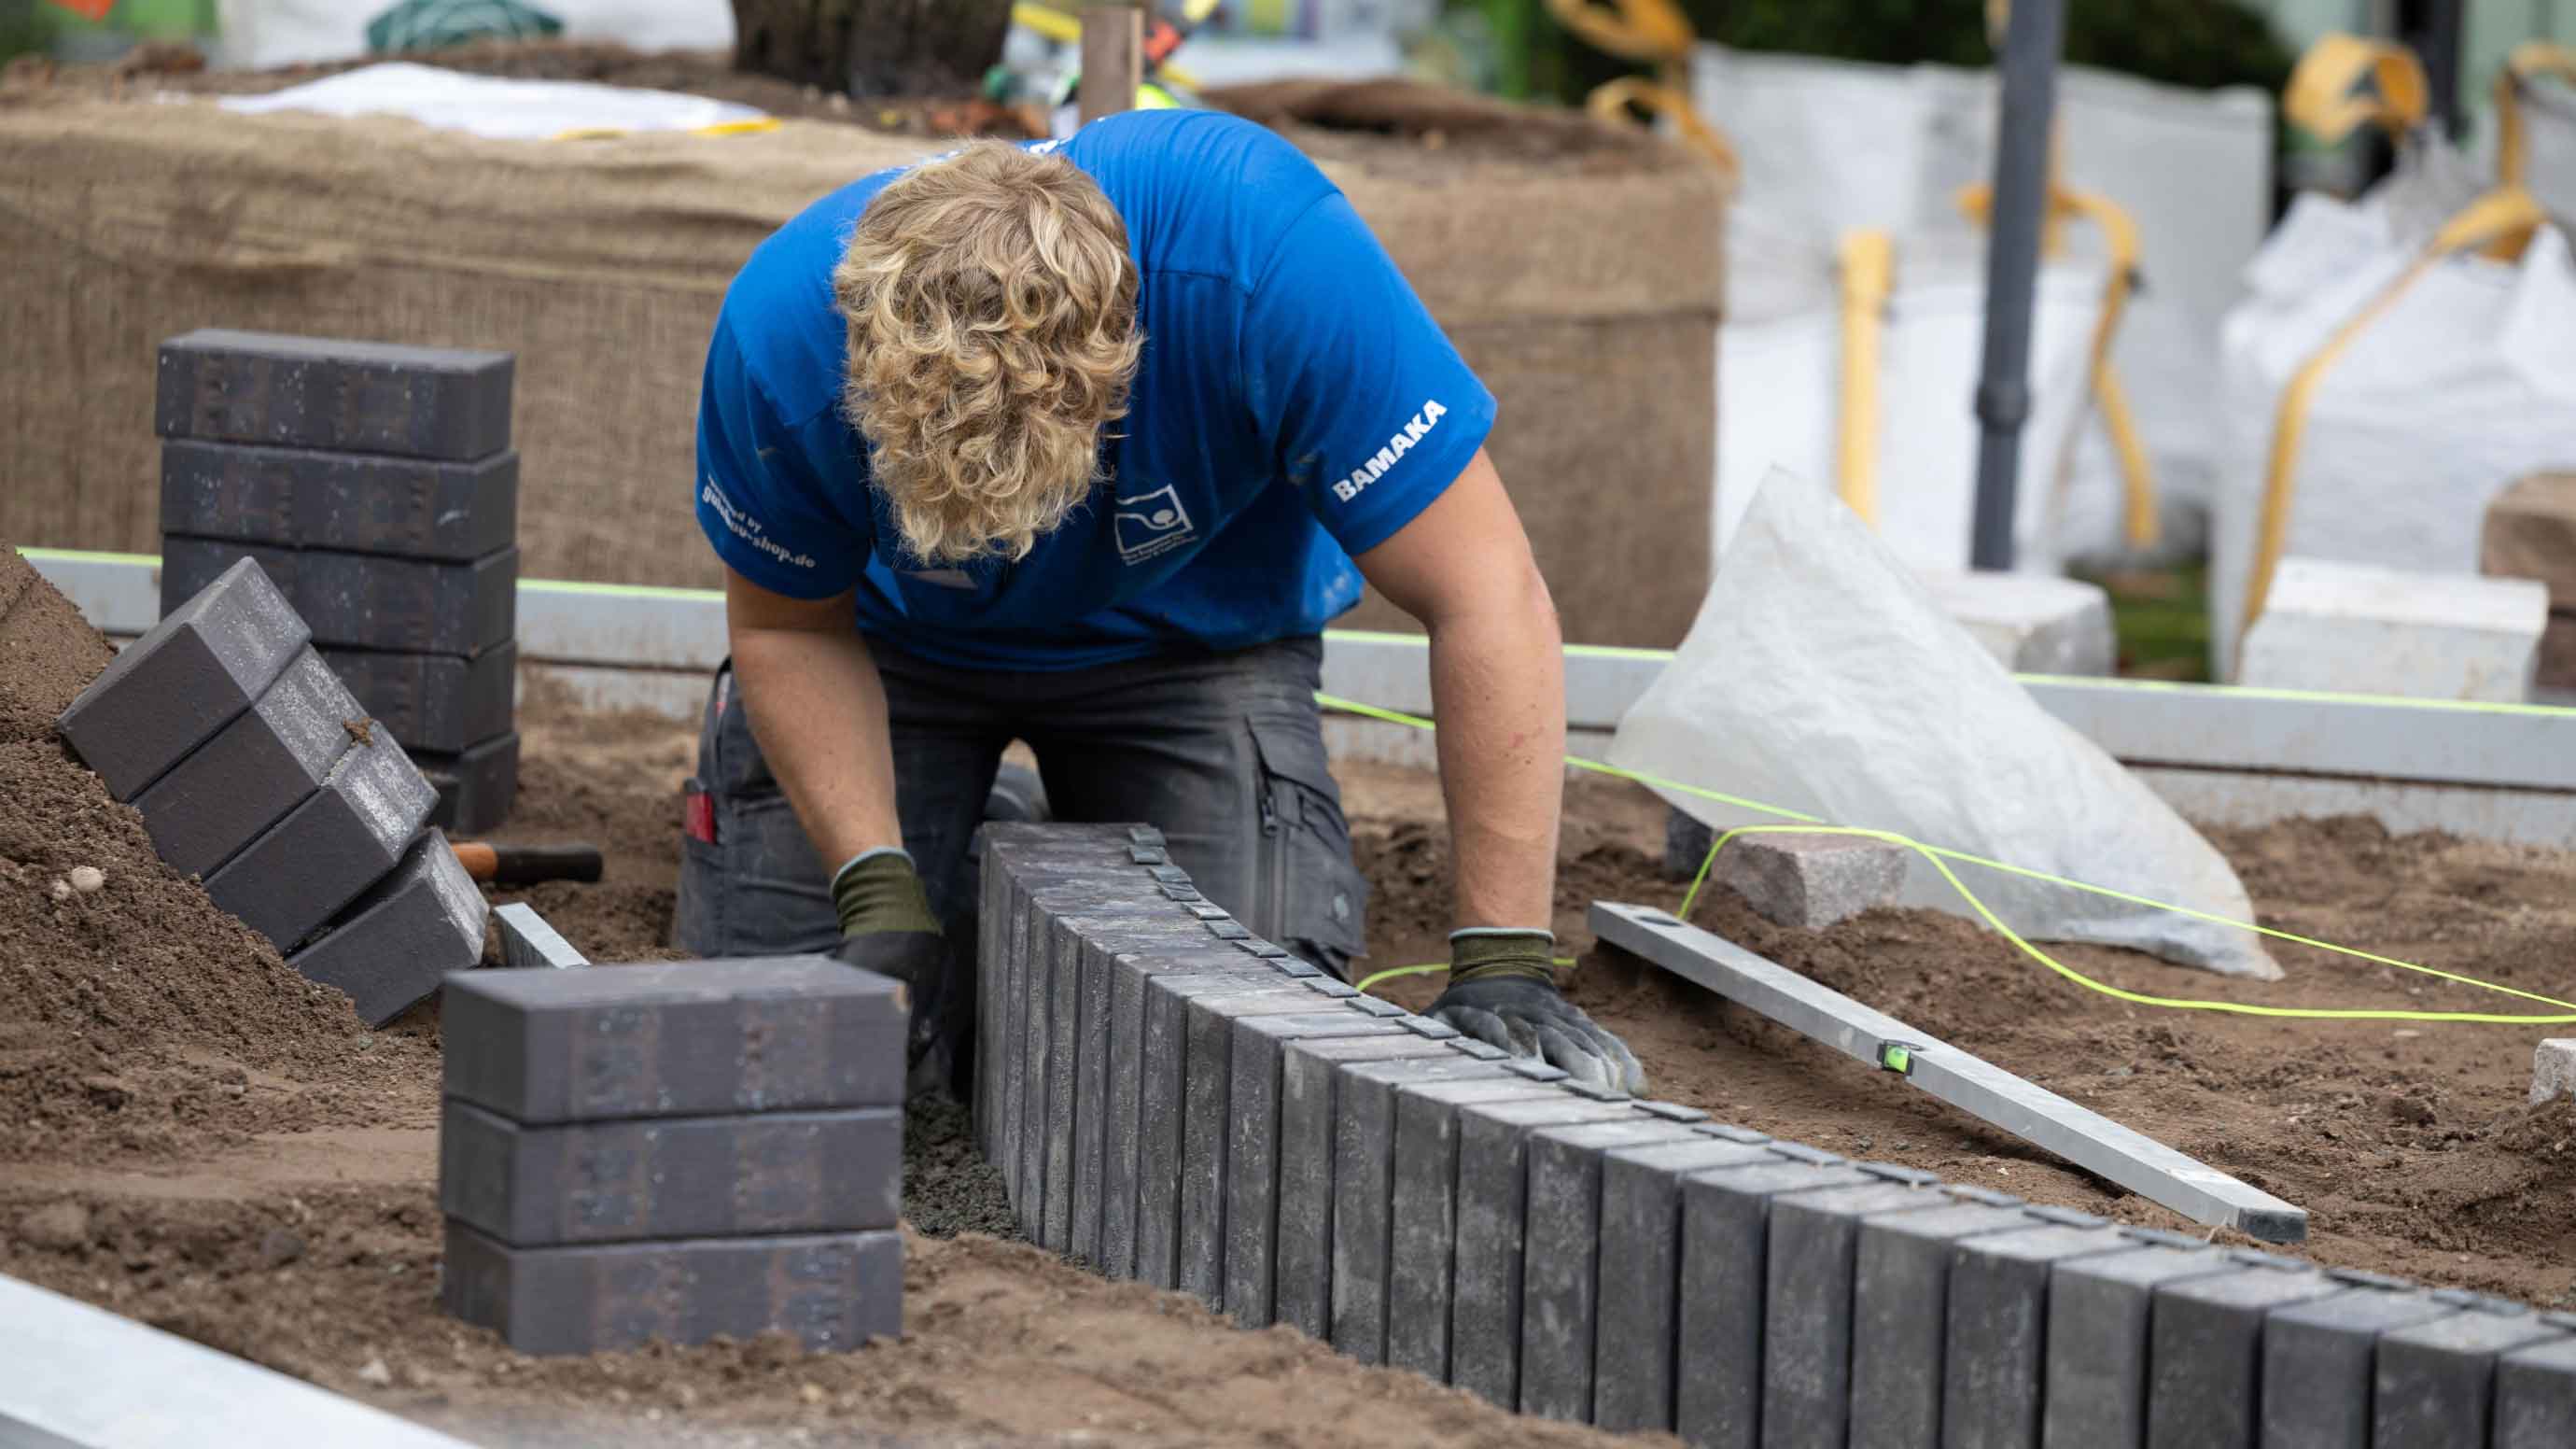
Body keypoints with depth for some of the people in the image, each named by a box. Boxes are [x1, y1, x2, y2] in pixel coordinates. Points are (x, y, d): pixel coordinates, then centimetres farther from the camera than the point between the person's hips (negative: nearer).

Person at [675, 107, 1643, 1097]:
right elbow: (789, 626, -14)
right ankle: (957, 871, 21)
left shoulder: (1269, 250, -41)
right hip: (901, 638, 1)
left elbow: (1486, 604, -36)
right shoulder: (783, 333, -35)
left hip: (1191, 637, -1)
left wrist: (1505, 968, -38)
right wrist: (878, 891, -28)